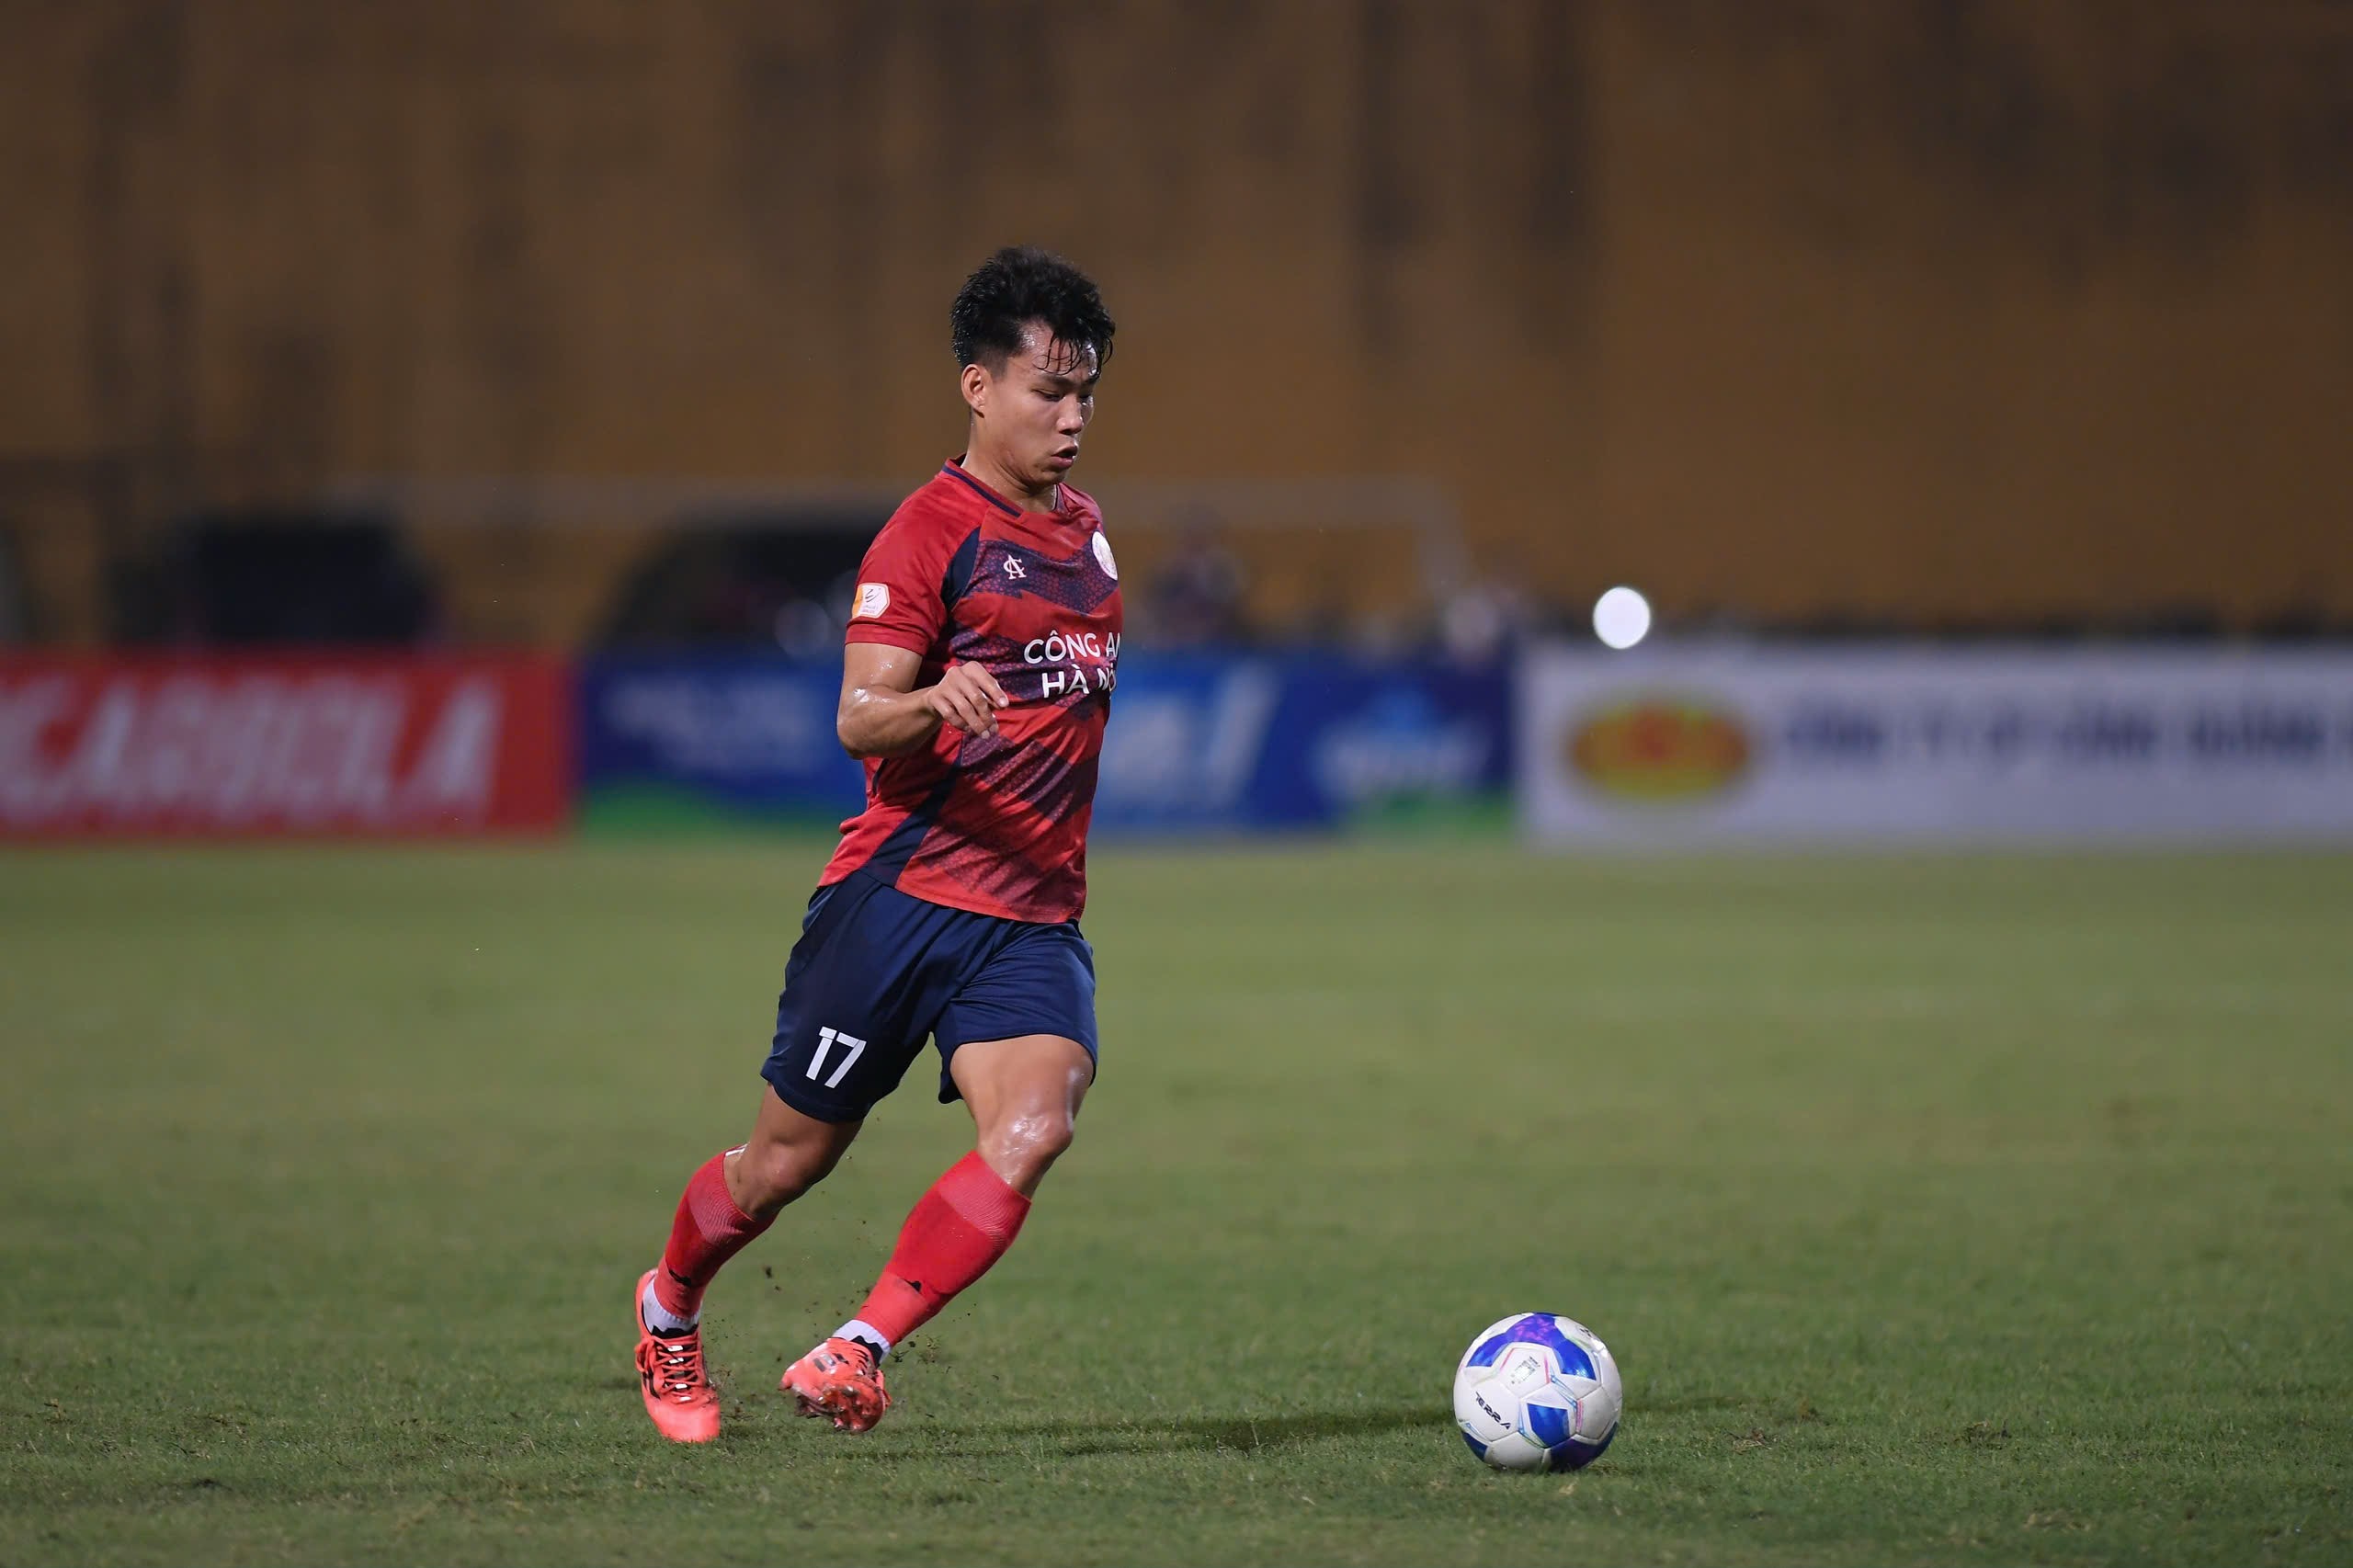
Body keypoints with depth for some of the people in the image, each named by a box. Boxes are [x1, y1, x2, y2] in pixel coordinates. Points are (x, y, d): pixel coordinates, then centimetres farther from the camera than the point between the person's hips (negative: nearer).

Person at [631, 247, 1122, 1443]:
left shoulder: (1082, 528, 15)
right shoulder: (931, 531, -8)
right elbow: (859, 720, -17)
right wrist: (931, 704, -38)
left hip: (1032, 917, 5)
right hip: (900, 892, -5)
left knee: (1033, 1128, -22)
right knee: (789, 1157, 6)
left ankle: (856, 1355, -20)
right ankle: (669, 1307, 35)